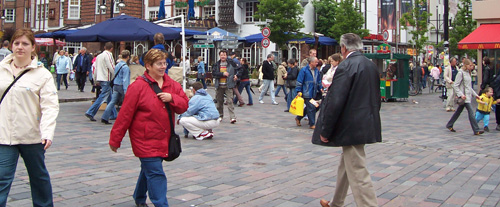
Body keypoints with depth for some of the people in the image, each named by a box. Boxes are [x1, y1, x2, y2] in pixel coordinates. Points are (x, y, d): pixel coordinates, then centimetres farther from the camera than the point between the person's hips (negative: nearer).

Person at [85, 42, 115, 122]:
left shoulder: (99, 56, 16)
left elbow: (95, 69, 19)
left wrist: (96, 80, 25)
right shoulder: (108, 55, -10)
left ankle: (113, 114, 19)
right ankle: (90, 112, -12)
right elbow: (112, 68, -15)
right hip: (106, 79, -9)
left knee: (109, 97, 14)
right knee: (103, 97, -8)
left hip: (100, 79, 9)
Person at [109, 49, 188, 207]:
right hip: (145, 140, -6)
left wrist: (172, 98, -16)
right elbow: (125, 115, -11)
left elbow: (184, 106, 5)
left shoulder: (173, 85, 5)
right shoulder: (138, 86, -12)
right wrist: (115, 139, -8)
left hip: (163, 139, 6)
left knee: (149, 170, 22)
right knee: (156, 174, -11)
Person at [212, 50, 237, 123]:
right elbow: (214, 73, -6)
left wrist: (235, 76, -1)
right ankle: (220, 116, 25)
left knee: (229, 101, -11)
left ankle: (232, 117, -14)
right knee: (219, 101, 11)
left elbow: (237, 70, 17)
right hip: (219, 86, 3)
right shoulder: (216, 64, 7)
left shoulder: (231, 64, 4)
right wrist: (223, 74, -16)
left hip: (228, 85, -2)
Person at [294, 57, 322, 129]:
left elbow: (319, 81, 22)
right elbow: (299, 81, -9)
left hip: (313, 93, 7)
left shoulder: (316, 70, 11)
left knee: (308, 108, 14)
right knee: (311, 108, -7)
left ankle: (298, 118, 31)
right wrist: (299, 91, -13)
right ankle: (312, 124, 2)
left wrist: (320, 88, 12)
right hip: (306, 93, -7)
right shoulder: (304, 70, -10)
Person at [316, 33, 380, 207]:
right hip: (368, 125, 10)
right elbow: (376, 97, 18)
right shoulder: (372, 65, 11)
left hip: (352, 128, -10)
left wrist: (325, 131, -13)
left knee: (358, 174, -5)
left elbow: (334, 102, -21)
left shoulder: (346, 67, -16)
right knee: (346, 166, 23)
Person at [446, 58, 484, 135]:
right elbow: (455, 86, -16)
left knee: (459, 111, 15)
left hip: (468, 95, 9)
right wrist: (461, 94, -24)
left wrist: (475, 94, 17)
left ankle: (449, 125, 25)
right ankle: (476, 130, -8)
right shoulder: (461, 73, -13)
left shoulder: (468, 73, 14)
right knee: (471, 112, -10)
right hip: (464, 97, -9)